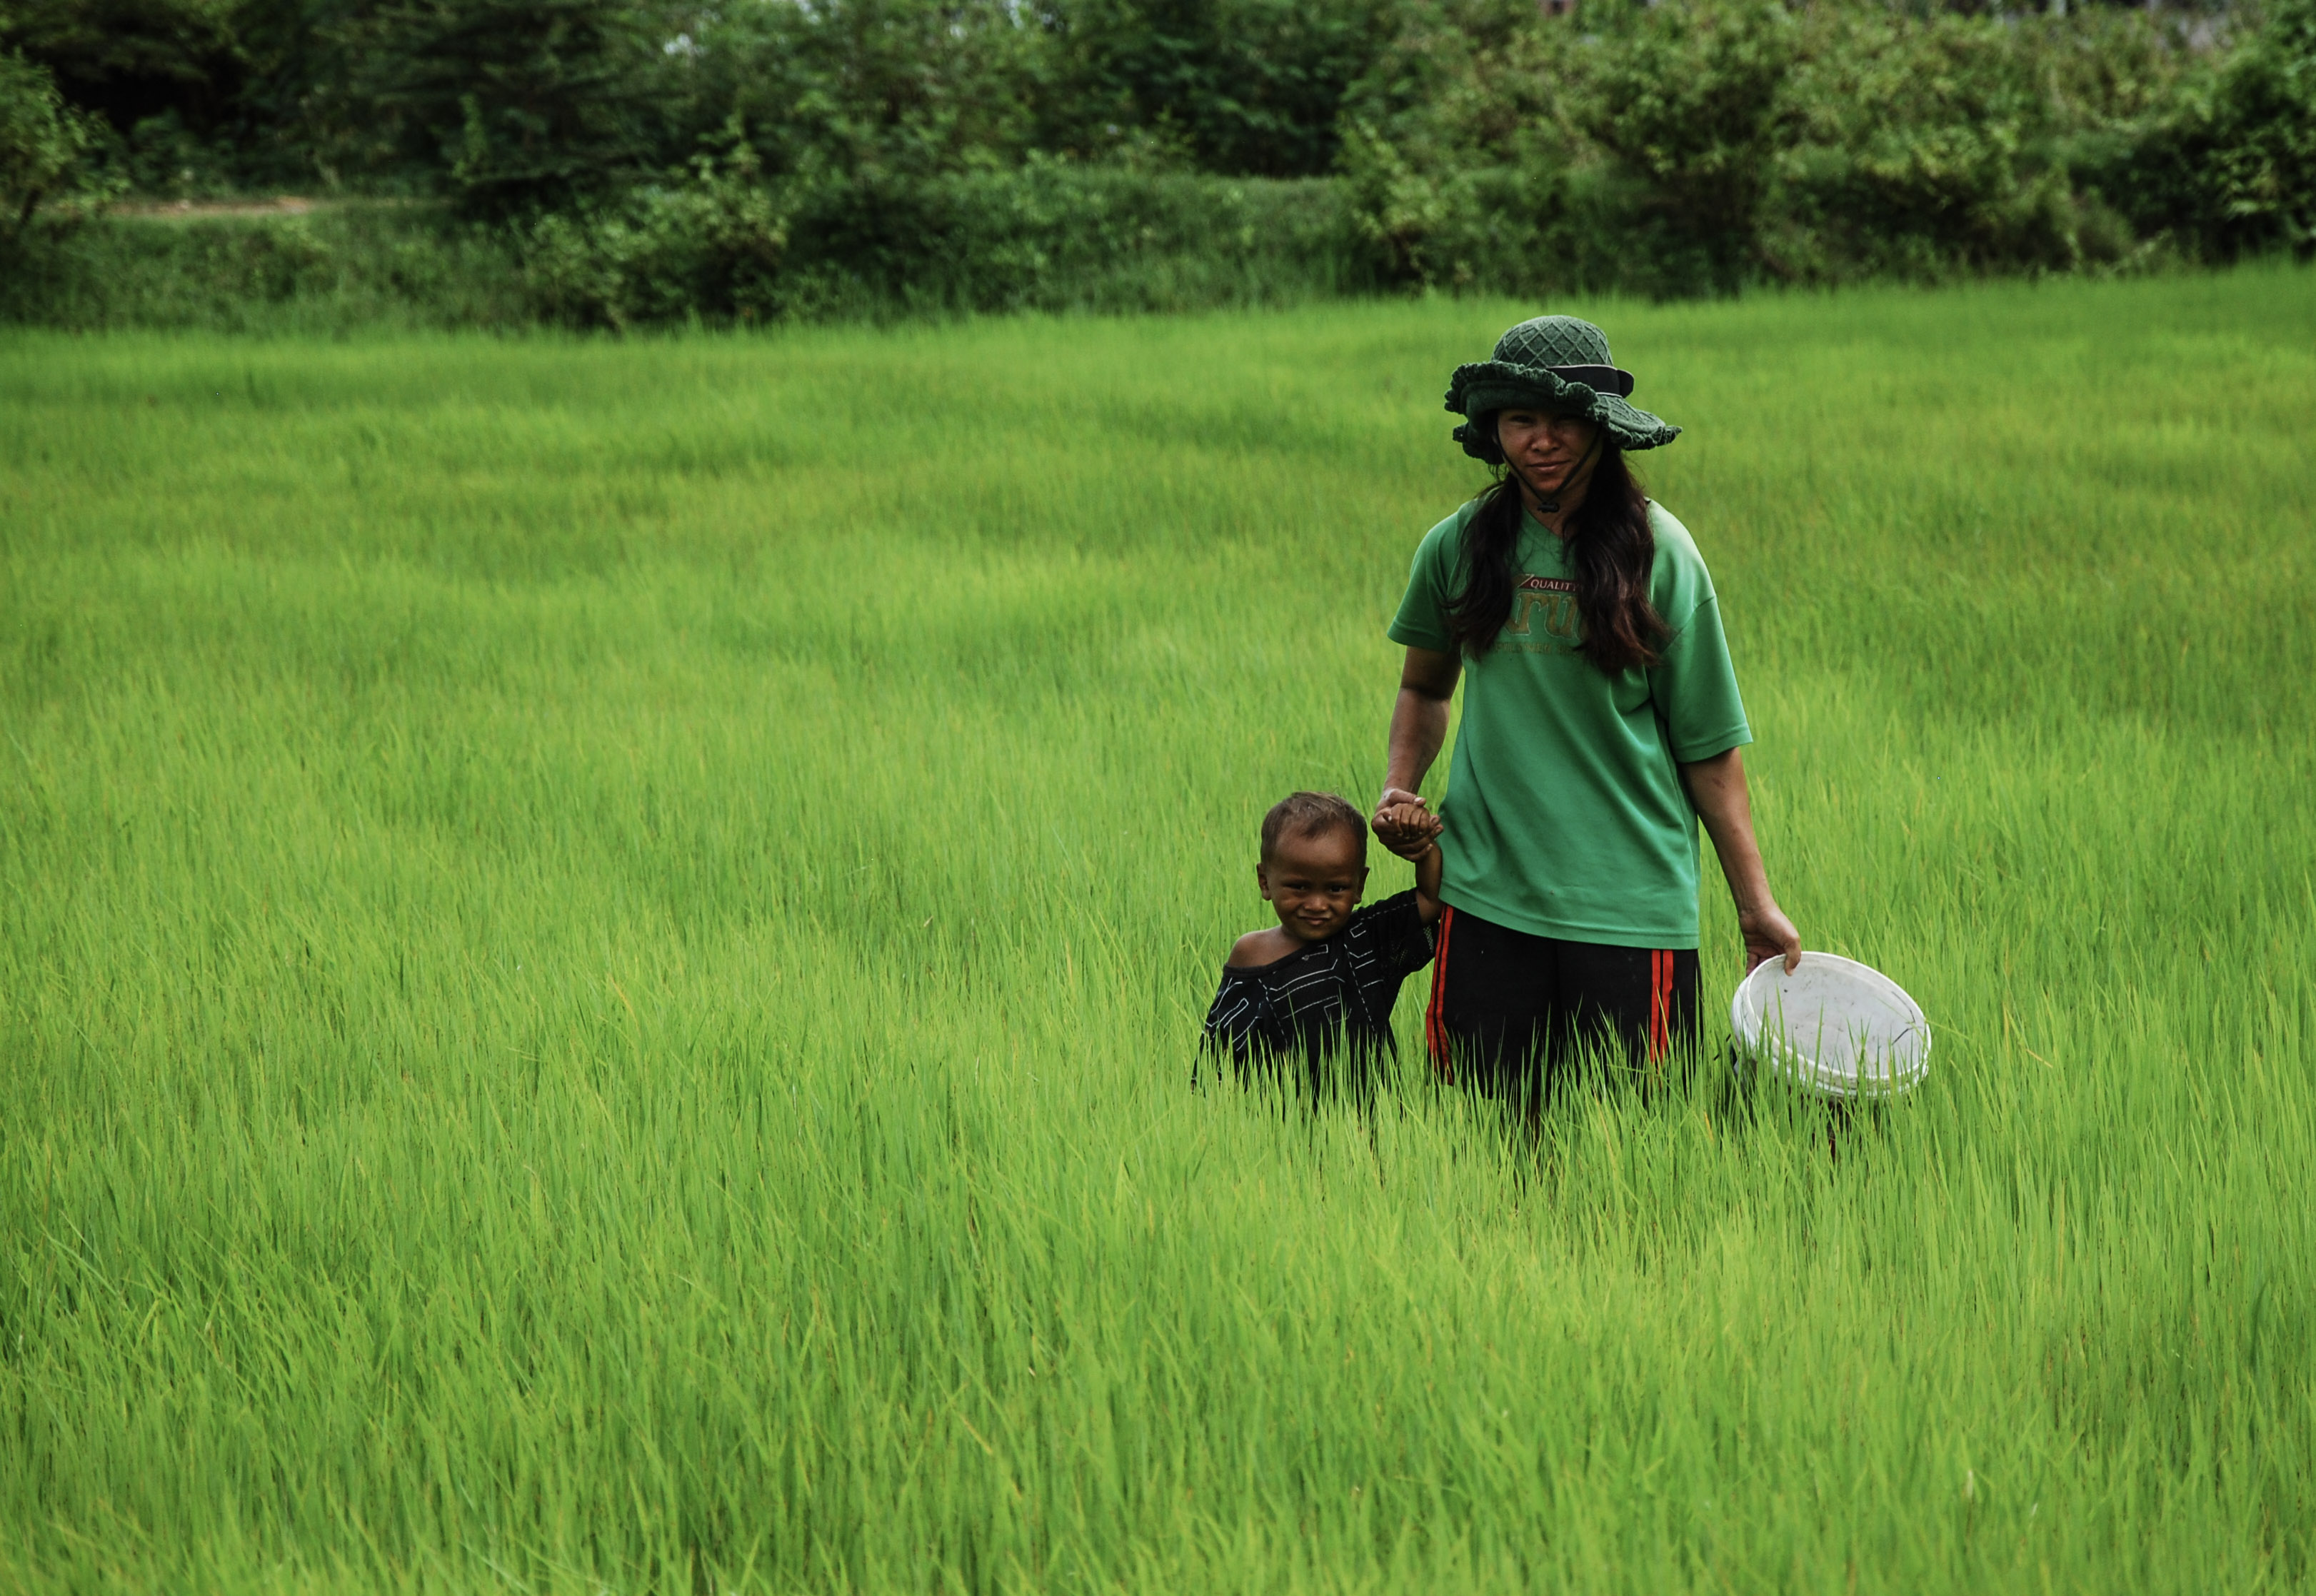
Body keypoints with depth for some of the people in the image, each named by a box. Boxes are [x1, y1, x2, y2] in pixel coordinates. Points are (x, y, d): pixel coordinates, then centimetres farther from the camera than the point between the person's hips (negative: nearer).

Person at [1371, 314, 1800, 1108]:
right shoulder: (1457, 547, 3)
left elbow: (1709, 745, -1)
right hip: (1487, 893, 2)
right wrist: (1400, 789, 4)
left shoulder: (1658, 552, -4)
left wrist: (1757, 905, -2)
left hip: (1632, 901, -2)